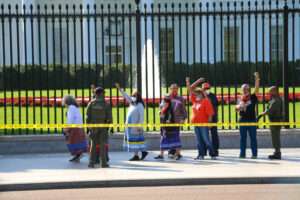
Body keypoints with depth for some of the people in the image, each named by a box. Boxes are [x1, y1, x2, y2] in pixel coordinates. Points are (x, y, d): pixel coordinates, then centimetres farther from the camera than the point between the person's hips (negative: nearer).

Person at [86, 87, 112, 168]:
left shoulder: (91, 103, -1)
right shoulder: (106, 104, -6)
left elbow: (88, 116, -1)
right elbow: (109, 117, -6)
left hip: (93, 127, 2)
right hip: (103, 127, -1)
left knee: (93, 145, 7)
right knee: (103, 145, 2)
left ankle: (91, 162, 3)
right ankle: (103, 163, 0)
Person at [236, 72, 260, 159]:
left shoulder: (253, 97, 2)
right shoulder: (240, 99, 12)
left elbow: (257, 88, -9)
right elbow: (236, 108, 8)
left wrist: (257, 78, -20)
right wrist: (240, 106, -15)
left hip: (252, 120, -3)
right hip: (242, 120, 3)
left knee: (253, 137, 0)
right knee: (243, 138, 6)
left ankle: (254, 154, 2)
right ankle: (242, 153, 10)